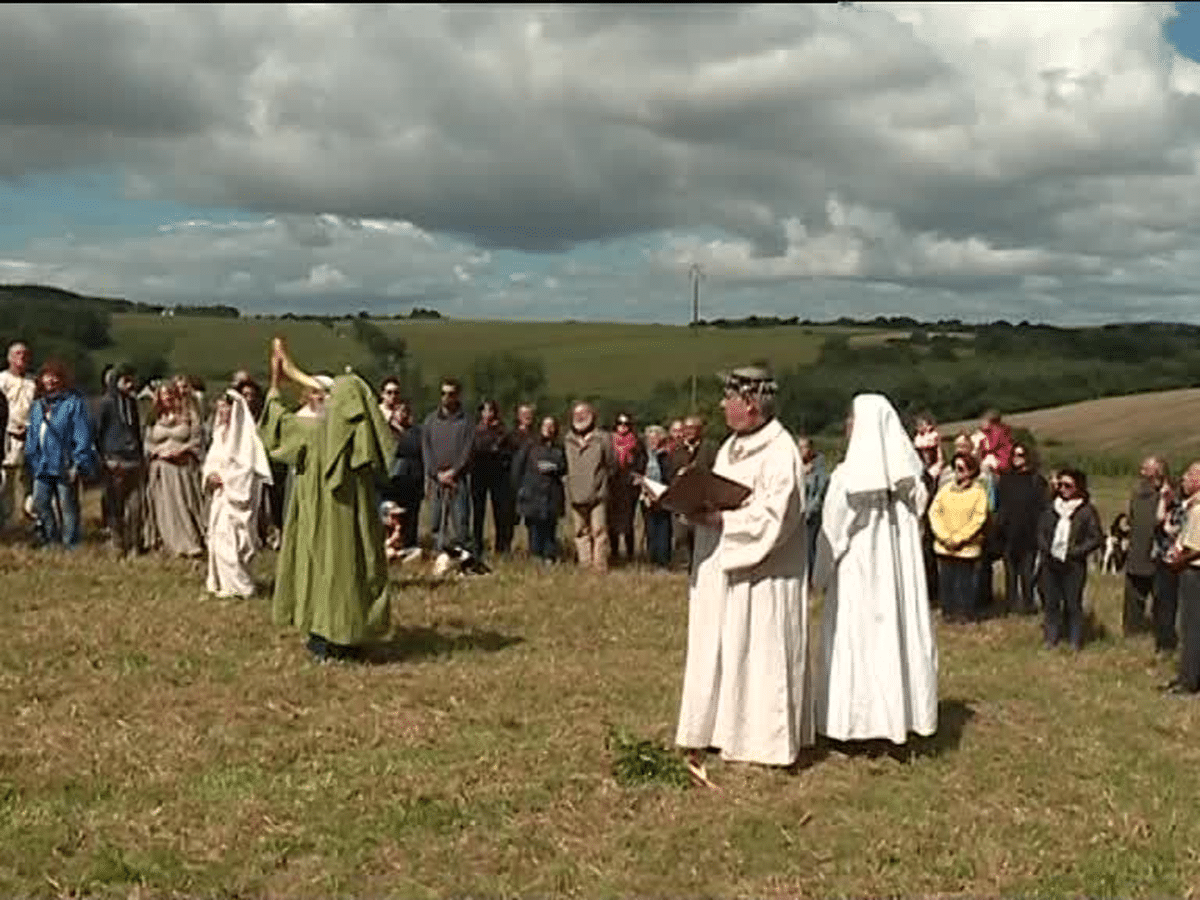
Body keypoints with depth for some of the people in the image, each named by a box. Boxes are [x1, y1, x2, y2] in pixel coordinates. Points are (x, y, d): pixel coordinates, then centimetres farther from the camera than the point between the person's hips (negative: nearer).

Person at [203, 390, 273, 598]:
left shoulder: (246, 434, -12)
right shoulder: (221, 432, 14)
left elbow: (248, 467, -16)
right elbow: (211, 461, 18)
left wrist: (225, 479, -15)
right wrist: (211, 475, -3)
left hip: (237, 495, -8)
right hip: (220, 494, 8)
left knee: (229, 537, -10)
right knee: (217, 536, 8)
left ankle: (237, 584, -3)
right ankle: (220, 581, 15)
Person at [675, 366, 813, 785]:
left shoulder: (780, 452, -16)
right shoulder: (731, 447, 13)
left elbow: (775, 515, -22)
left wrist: (721, 520, -22)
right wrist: (699, 507, -2)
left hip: (761, 574, -9)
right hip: (723, 570, 9)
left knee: (758, 652, -1)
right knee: (720, 651, 12)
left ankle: (766, 739, 10)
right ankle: (719, 730, 22)